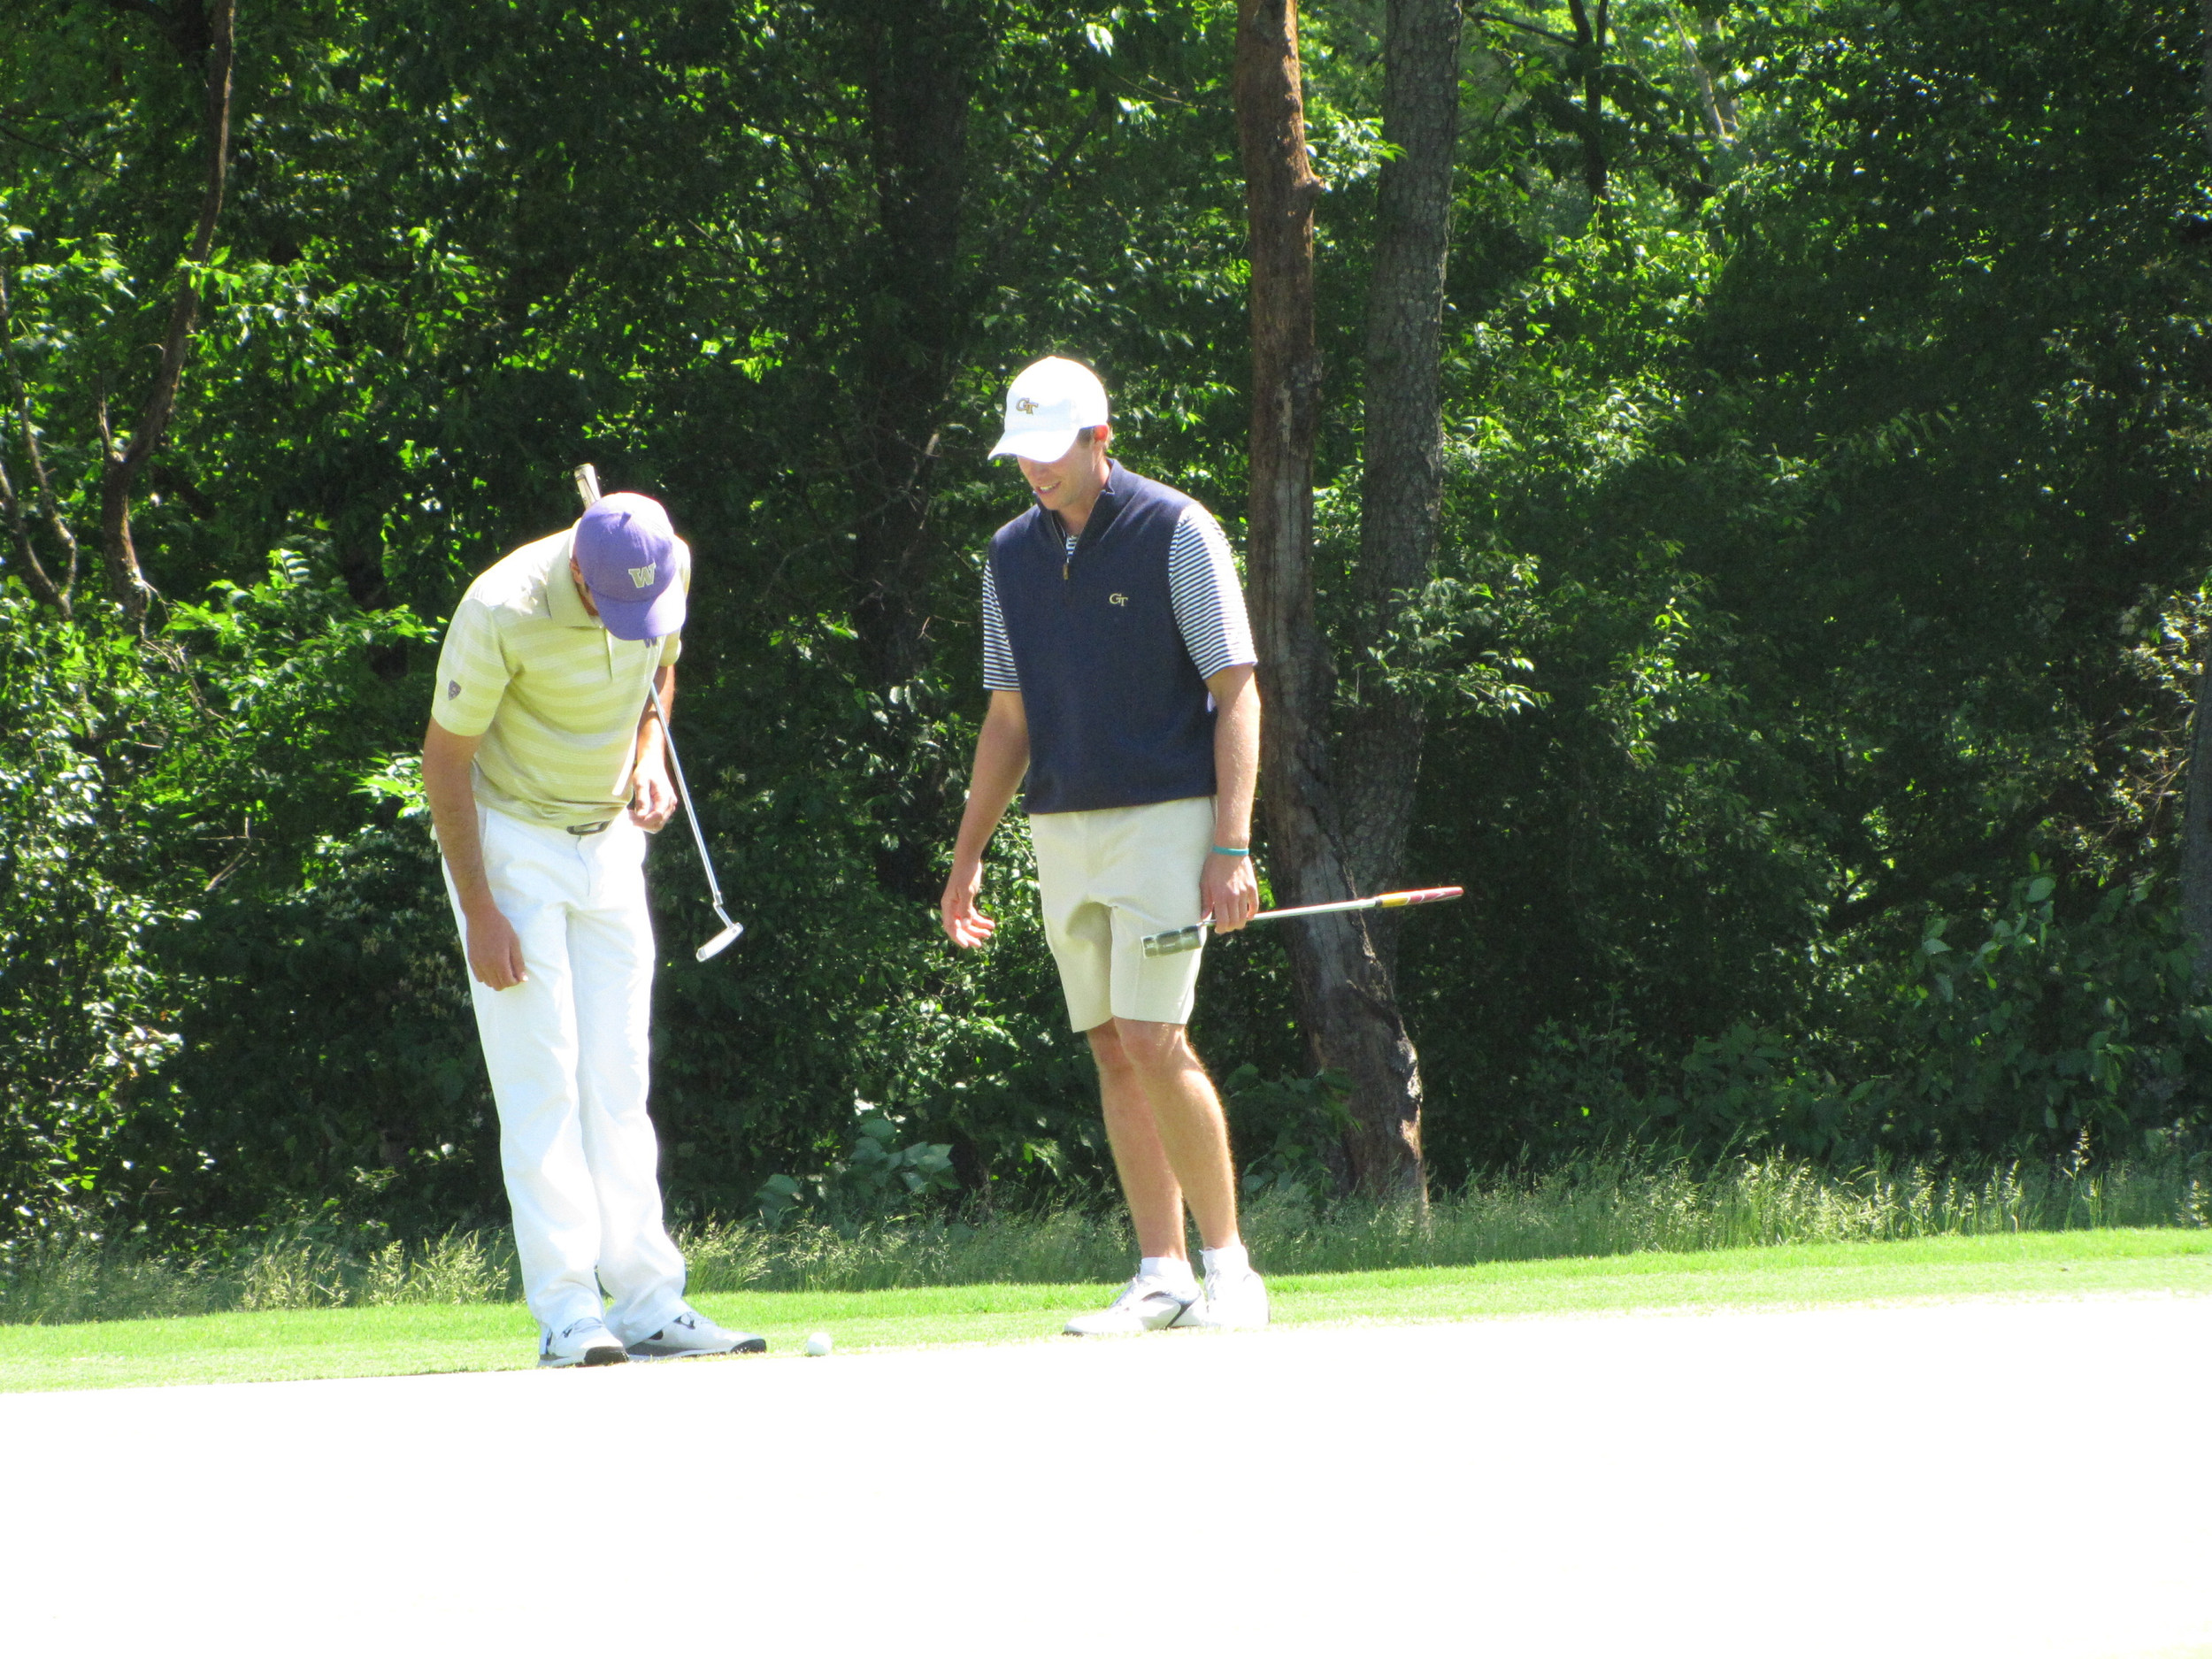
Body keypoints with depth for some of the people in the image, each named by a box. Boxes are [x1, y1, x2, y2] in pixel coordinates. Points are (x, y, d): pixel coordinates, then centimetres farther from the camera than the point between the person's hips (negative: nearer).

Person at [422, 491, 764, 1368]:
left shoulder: (668, 574, -9)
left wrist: (649, 761, -4)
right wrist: (477, 910, -15)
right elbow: (445, 754, -15)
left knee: (618, 1081, 3)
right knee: (541, 1080, -10)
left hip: (610, 838, 5)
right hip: (509, 843, -5)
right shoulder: (504, 612, -25)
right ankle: (565, 1312, -10)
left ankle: (648, 1303, 3)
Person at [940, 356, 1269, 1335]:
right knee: (1113, 1052, 3)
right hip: (1062, 831, 6)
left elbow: (1236, 694, -8)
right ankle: (1160, 1278, 5)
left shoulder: (1176, 534, -6)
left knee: (1154, 1041, -14)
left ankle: (1229, 1269, -6)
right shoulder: (1012, 556, 11)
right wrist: (967, 856, 15)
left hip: (1164, 819, -6)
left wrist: (1232, 846, -16)